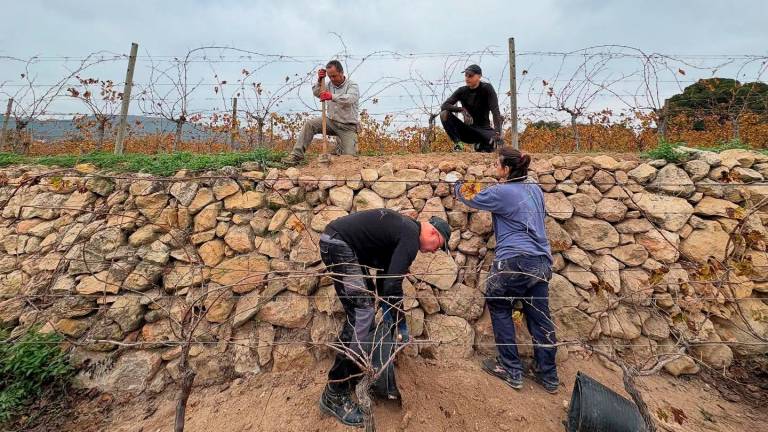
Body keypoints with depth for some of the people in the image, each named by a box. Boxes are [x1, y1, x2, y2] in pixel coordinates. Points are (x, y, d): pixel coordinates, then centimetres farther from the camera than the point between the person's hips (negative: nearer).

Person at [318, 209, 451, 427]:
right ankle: (334, 395, -2)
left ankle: (354, 372, 29)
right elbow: (393, 283, -15)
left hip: (336, 241, 11)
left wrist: (384, 304, 27)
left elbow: (385, 272, 24)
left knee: (363, 306, 17)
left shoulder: (404, 228, 19)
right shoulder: (411, 238, -10)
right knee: (362, 314, -11)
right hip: (339, 244, -11)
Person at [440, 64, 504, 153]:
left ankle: (481, 146, 3)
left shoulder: (487, 88, -9)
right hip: (467, 130, 1)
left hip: (483, 130, -1)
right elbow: (444, 105, -12)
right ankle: (457, 142, -10)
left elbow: (495, 111, -20)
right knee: (444, 114, -20)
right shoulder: (462, 91, -2)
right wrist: (462, 110, -30)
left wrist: (497, 133, -36)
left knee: (498, 141, -34)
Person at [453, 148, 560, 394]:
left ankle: (512, 371, 19)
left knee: (499, 308, 13)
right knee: (540, 318, 14)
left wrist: (456, 187, 25)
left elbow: (470, 200, 6)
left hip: (514, 262, -7)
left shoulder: (500, 192, -10)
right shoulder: (535, 190, 11)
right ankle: (548, 376, 27)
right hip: (542, 263, 7)